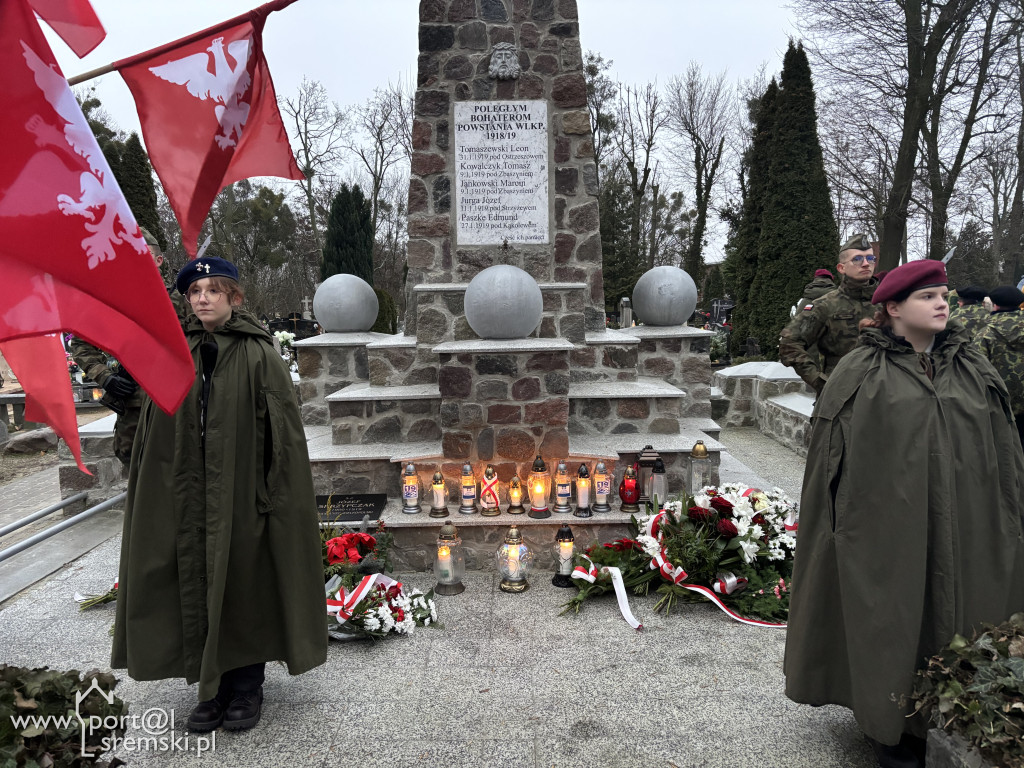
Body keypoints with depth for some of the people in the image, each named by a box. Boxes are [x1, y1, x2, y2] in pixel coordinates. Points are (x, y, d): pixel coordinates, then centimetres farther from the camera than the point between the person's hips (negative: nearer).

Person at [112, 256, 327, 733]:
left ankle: (247, 685, 25)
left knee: (243, 583, 7)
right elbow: (153, 437, 9)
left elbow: (282, 433, -9)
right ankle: (213, 687, 27)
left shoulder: (258, 356, -7)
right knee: (196, 589, 10)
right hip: (186, 499, 4)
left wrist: (274, 494, -13)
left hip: (241, 495, -4)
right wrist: (152, 493, 6)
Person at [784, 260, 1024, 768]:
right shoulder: (861, 372, -5)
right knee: (892, 622, 6)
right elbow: (832, 450, -3)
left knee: (958, 611, 12)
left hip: (964, 529, 4)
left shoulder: (972, 367, 7)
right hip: (888, 525, -4)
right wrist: (842, 523, -5)